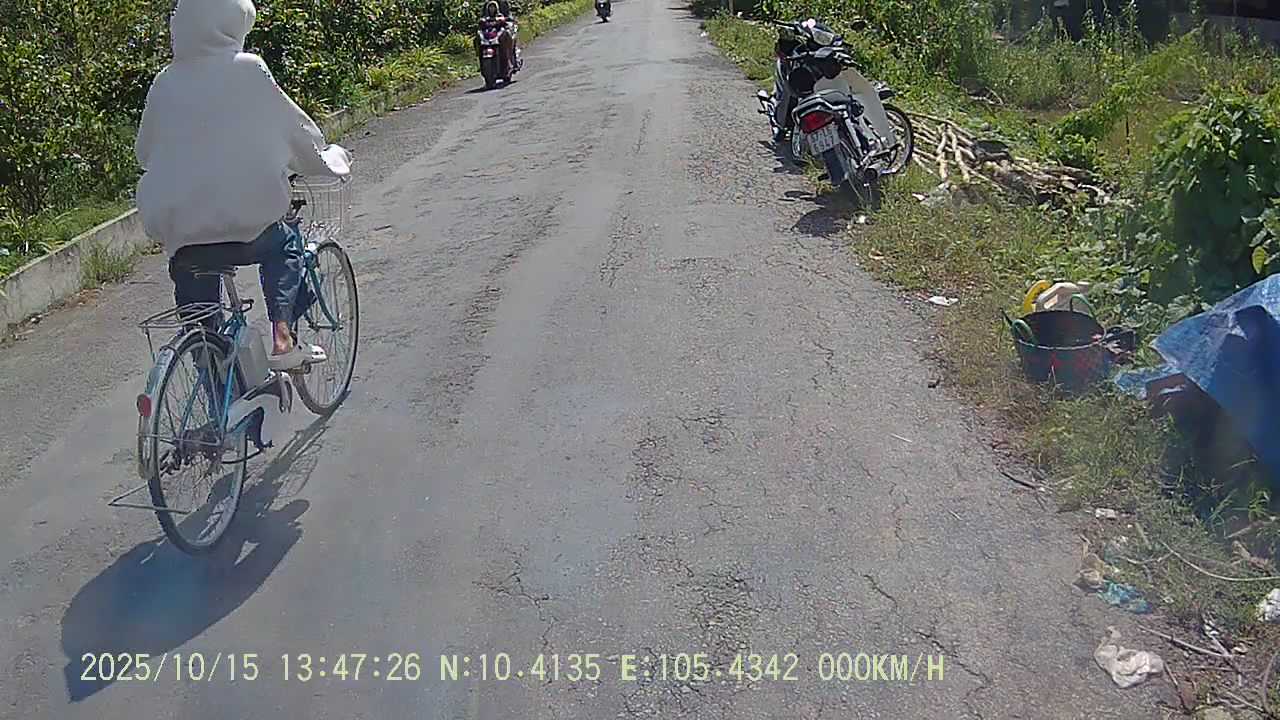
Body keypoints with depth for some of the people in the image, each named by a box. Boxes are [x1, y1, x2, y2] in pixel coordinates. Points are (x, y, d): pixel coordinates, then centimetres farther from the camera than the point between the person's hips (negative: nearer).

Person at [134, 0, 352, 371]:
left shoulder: (166, 81, 6)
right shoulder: (248, 70, -4)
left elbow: (144, 152, 16)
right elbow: (297, 132, 5)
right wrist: (332, 159, 24)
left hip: (179, 235, 3)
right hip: (247, 227, -3)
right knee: (284, 243, 30)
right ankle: (281, 338, 16)